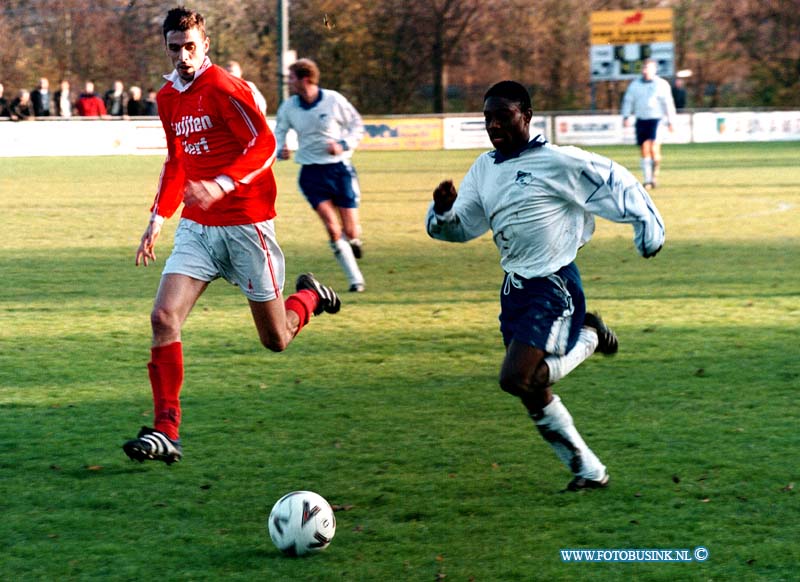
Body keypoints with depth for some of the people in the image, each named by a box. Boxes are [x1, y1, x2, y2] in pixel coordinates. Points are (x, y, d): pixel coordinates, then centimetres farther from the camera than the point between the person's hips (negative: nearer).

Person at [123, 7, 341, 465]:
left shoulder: (224, 88, -13)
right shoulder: (169, 97, 10)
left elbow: (264, 144, -20)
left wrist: (222, 186, -32)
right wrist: (158, 218, 16)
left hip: (245, 225, -6)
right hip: (196, 226, 6)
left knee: (276, 340, 5)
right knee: (164, 318, -14)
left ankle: (311, 297, 40)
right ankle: (166, 431, -12)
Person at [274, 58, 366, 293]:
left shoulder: (334, 100, -8)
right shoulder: (288, 107, -1)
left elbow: (357, 125, 2)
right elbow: (279, 134, 6)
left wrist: (344, 145, -15)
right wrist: (280, 151, -16)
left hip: (339, 167, -1)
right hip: (312, 172, 1)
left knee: (350, 231, -3)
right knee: (333, 229, -15)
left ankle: (354, 240, 36)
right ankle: (356, 279, -4)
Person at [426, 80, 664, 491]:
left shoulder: (555, 161, -12)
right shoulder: (484, 169, 9)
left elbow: (614, 180, -4)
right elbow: (459, 228, 15)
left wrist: (647, 225, 0)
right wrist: (443, 210, -7)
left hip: (553, 287, -8)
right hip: (514, 288, 8)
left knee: (516, 379, -22)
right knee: (532, 394, 10)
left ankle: (588, 338, 3)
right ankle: (589, 471, 25)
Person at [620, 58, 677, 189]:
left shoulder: (662, 84, 5)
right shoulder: (634, 84, 13)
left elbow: (668, 104, 6)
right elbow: (628, 101, 11)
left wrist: (670, 121, 4)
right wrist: (626, 117, -2)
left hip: (656, 119, -3)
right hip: (641, 120, 3)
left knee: (654, 148, -18)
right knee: (644, 150, 1)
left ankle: (655, 173, 4)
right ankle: (648, 180, 6)